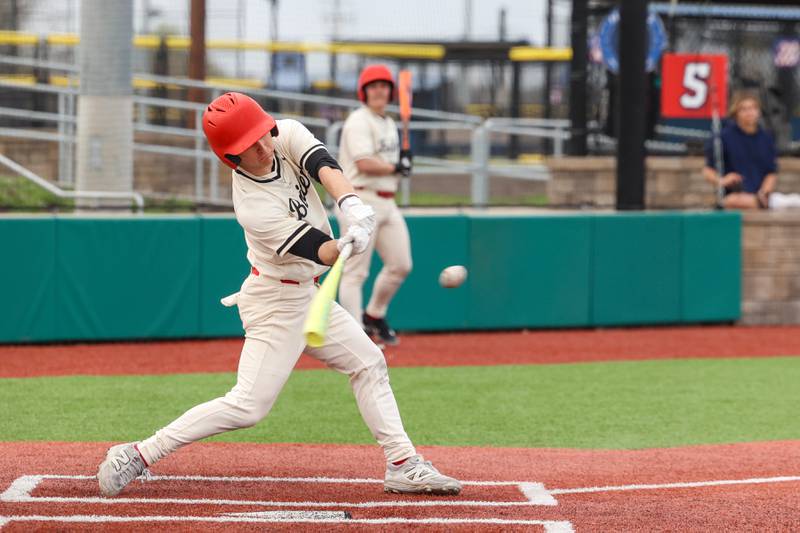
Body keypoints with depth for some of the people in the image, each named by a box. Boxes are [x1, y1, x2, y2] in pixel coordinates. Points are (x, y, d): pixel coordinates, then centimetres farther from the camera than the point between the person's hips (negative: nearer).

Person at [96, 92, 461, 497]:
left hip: (306, 294, 8)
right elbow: (320, 251, -28)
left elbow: (325, 167, -29)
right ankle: (138, 455, -10)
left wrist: (352, 206, -48)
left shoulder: (288, 135, -12)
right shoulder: (253, 207, -28)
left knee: (368, 364, 11)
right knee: (248, 406, -12)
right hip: (275, 304, -8)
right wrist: (347, 246, -51)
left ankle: (403, 464, 15)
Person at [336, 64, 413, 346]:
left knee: (401, 265, 9)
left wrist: (404, 158, 4)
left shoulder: (390, 124, 19)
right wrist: (396, 168, -14)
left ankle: (374, 315, 27)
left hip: (387, 203, 9)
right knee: (355, 272, -6)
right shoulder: (358, 122, -10)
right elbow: (365, 163, -21)